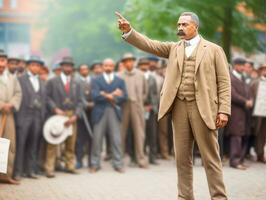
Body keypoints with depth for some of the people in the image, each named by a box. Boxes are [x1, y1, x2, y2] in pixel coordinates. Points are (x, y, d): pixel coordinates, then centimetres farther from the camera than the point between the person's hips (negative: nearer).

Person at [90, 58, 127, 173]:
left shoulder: (120, 81, 12)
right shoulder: (96, 80, 7)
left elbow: (124, 97, 1)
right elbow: (95, 96, -8)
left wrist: (107, 96, -9)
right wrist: (111, 95, -12)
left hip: (114, 112, 1)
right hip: (100, 112, -1)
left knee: (116, 140, -1)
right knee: (97, 139, 0)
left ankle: (118, 164, 4)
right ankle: (95, 164, 8)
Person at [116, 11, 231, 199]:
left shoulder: (214, 49, 4)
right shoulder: (173, 48, 14)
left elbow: (224, 82, 0)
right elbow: (149, 44, 3)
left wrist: (224, 110, -9)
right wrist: (128, 30, -13)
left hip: (203, 108, -4)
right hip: (179, 107, 4)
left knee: (210, 157, -2)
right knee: (182, 158, 7)